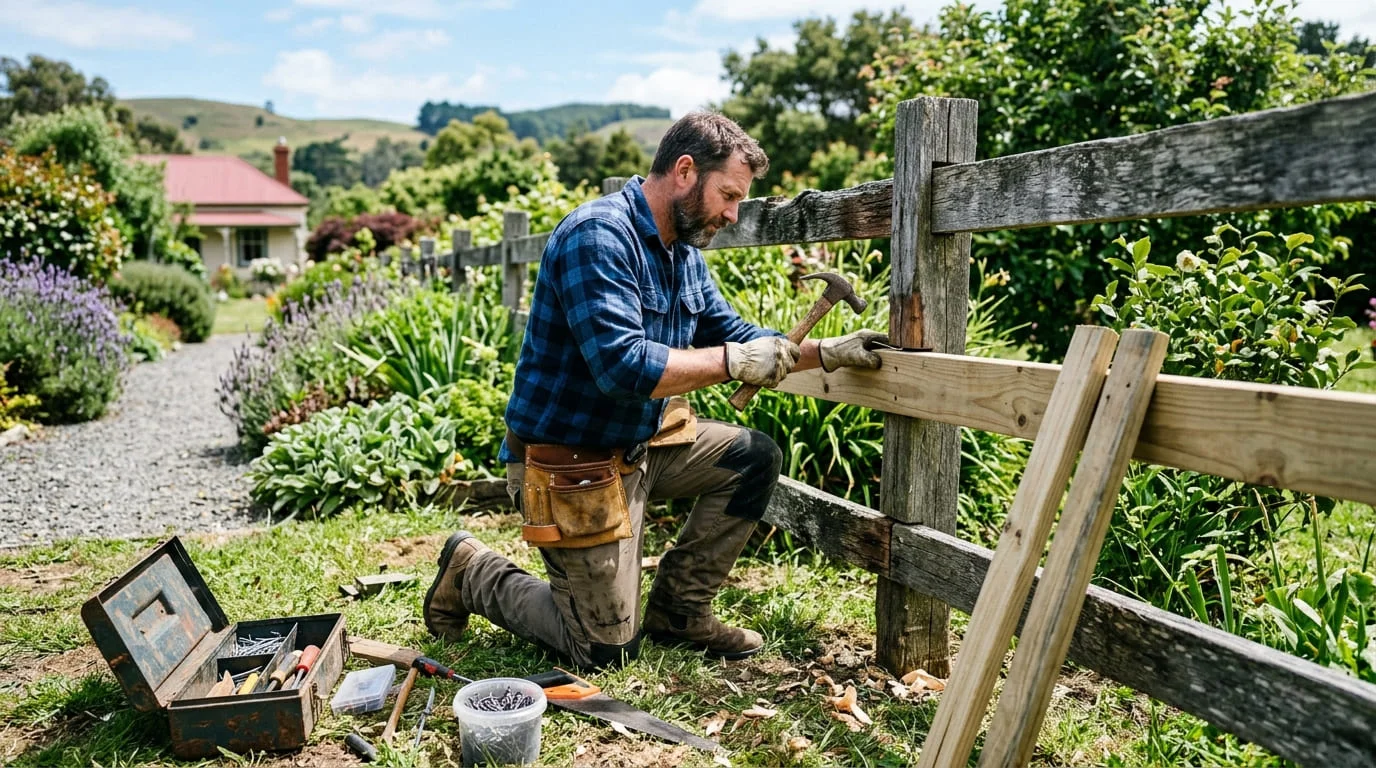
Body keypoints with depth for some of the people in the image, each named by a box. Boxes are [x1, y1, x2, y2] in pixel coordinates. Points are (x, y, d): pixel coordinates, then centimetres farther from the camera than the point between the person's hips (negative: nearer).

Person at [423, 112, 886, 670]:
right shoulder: (598, 235, -24)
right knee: (606, 650, 0)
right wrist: (732, 361, -26)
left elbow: (729, 332, 13)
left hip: (642, 443, 9)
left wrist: (826, 352, 2)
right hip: (572, 461, -9)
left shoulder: (682, 252, 6)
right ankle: (473, 573, 22)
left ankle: (678, 610, 14)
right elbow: (623, 366, -34)